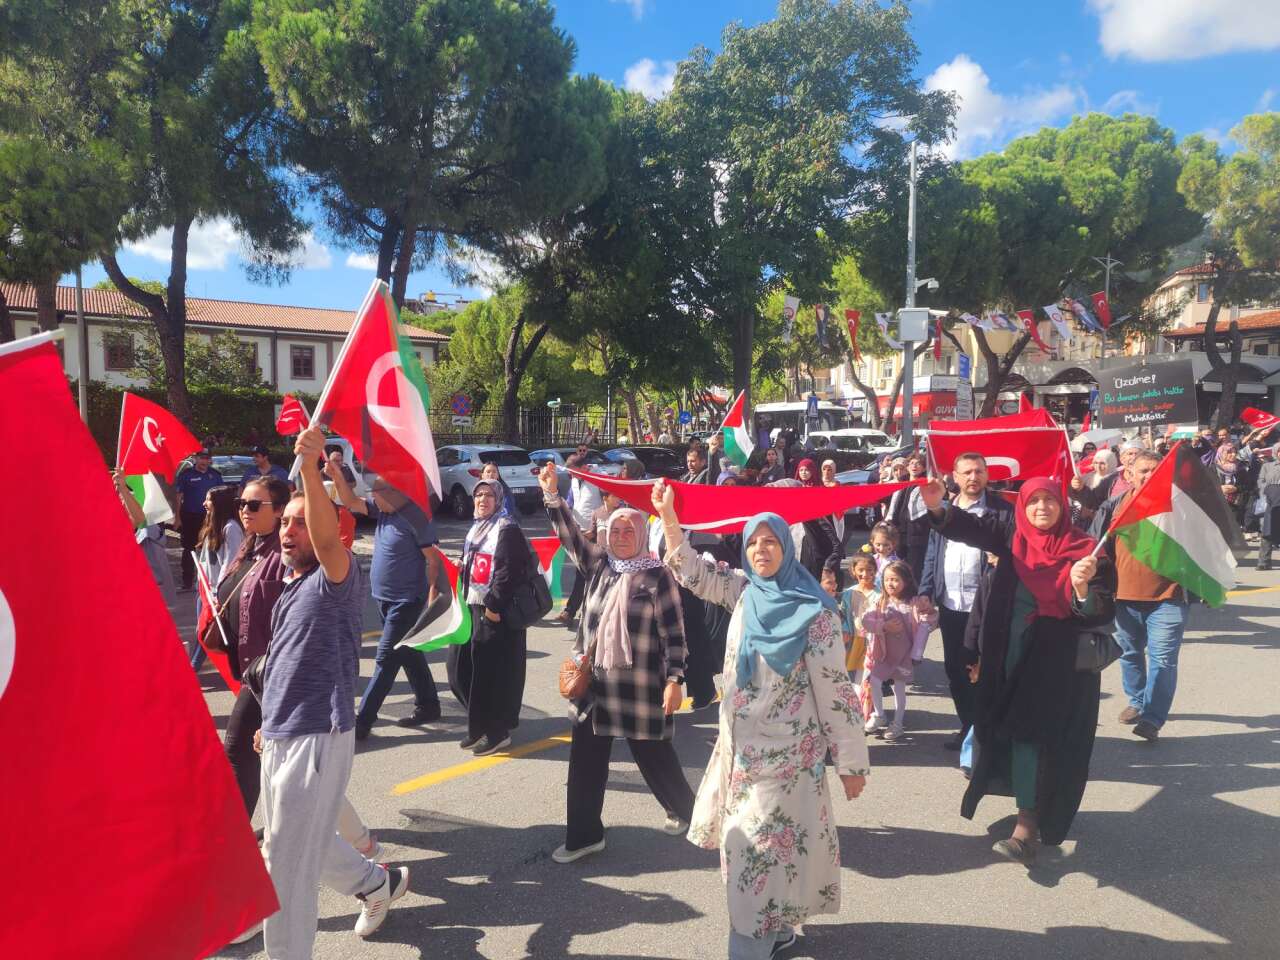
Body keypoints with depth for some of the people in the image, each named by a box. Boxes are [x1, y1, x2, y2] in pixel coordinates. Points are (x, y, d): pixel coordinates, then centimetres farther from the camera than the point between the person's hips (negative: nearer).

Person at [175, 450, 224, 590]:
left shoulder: (215, 475, 6)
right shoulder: (186, 474, -1)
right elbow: (179, 497, -1)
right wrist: (178, 518, -5)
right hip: (189, 517, -1)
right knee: (189, 548, 5)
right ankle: (187, 580, 11)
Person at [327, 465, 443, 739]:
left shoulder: (416, 517, -18)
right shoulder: (382, 510, 5)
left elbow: (434, 559, -17)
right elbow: (351, 502, 2)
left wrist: (432, 598, -18)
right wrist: (337, 477, -14)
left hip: (407, 601, -8)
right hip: (385, 598, 8)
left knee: (386, 659, -3)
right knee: (409, 655, 17)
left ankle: (362, 721, 2)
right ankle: (427, 706, 29)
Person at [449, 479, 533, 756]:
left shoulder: (507, 529, -12)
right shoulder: (476, 528, 16)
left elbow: (508, 571, -19)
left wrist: (493, 605, -21)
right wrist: (464, 600, 18)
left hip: (496, 612, -9)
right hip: (473, 607, 9)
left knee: (494, 673, -3)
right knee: (461, 670, 12)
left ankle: (498, 732, 10)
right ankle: (478, 726, 26)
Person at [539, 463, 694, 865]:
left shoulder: (656, 575, -10)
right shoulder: (599, 564, 4)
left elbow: (674, 632, -10)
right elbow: (570, 535, -2)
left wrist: (674, 680, -15)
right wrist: (551, 494, -14)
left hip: (640, 684, -5)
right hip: (594, 680, 5)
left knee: (653, 755, 11)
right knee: (585, 759, 9)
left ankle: (683, 809, 38)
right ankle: (584, 835, 24)